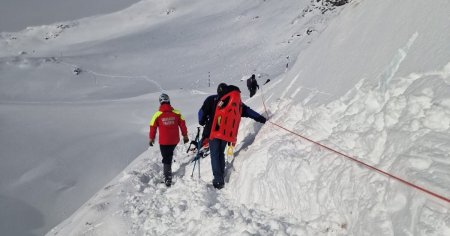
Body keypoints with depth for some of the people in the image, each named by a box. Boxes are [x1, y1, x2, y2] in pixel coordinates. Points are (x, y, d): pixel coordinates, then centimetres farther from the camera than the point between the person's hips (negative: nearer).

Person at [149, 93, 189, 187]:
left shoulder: (157, 115, -10)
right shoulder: (176, 113, -5)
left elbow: (153, 127, -2)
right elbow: (182, 124, 2)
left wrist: (151, 138, 12)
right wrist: (185, 136, 14)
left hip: (164, 141, -3)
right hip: (175, 140, 3)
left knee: (166, 159, 7)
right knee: (170, 154, 27)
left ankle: (168, 179, 2)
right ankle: (168, 174, 36)